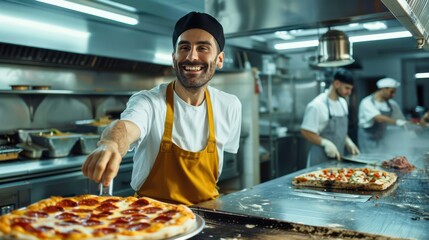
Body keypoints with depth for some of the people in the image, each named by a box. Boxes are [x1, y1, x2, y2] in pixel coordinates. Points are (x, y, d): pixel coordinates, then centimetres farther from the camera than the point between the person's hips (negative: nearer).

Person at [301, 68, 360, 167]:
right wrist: (325, 143, -26)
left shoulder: (343, 103, 8)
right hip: (320, 160, -7)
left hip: (338, 158, 7)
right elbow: (306, 132, -16)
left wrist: (347, 141, 2)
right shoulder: (317, 105, -17)